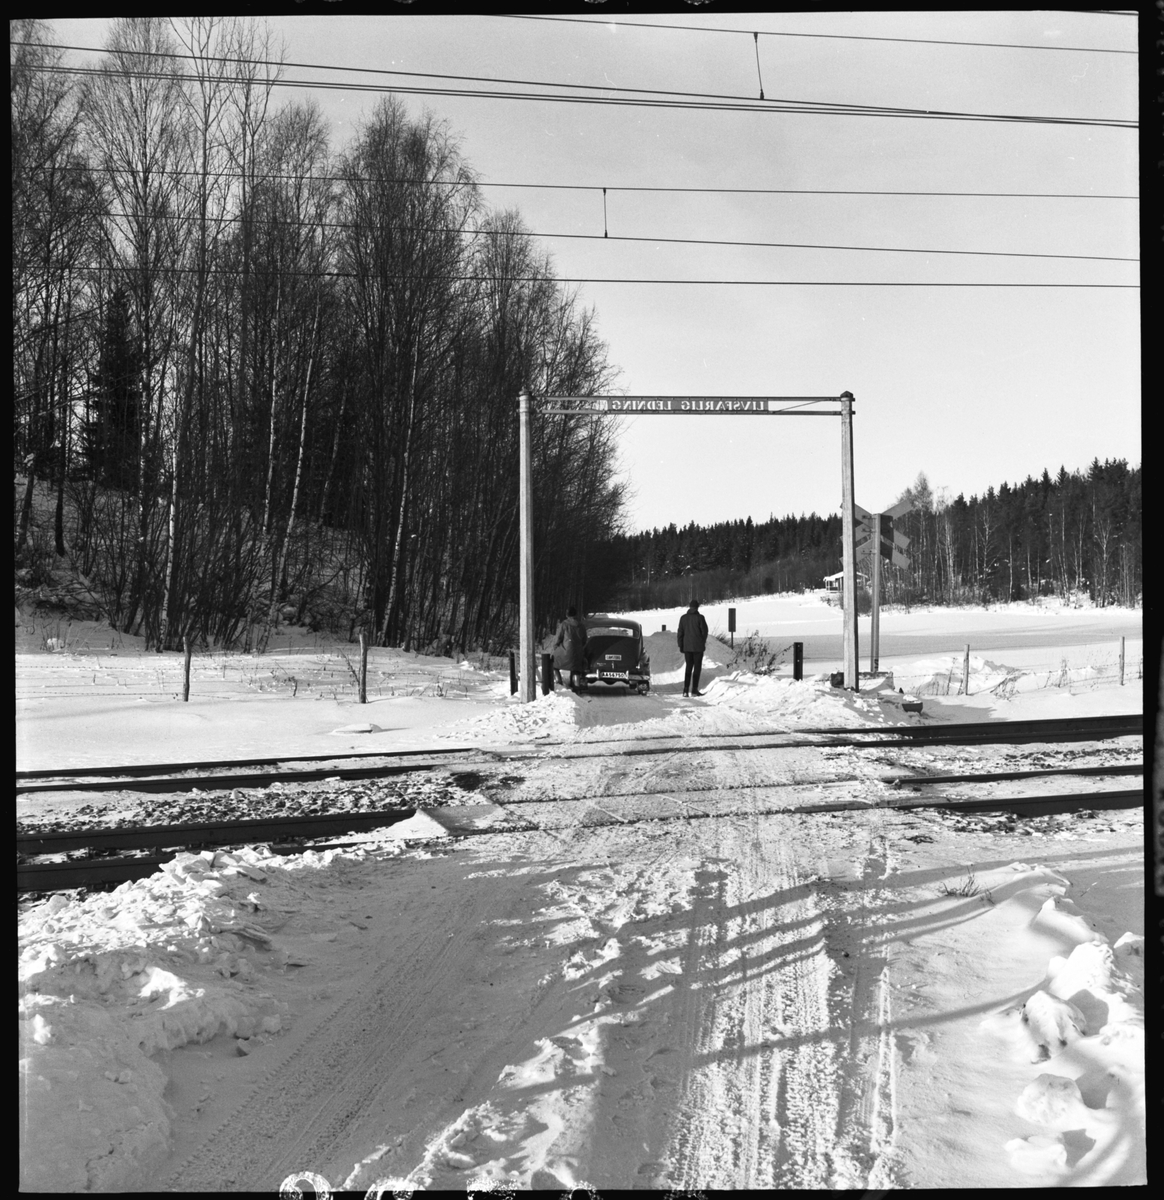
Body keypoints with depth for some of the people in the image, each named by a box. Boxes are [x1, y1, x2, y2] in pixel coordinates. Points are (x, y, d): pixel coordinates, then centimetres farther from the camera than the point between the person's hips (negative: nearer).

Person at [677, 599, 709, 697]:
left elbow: (680, 633, 3)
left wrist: (680, 645, 11)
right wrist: (703, 641, 12)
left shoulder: (683, 618, 2)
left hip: (687, 646, 4)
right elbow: (704, 631, -6)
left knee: (688, 666, 12)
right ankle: (694, 689, -1)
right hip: (698, 646, -4)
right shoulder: (700, 617, -10)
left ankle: (686, 689, 5)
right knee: (697, 667, 4)